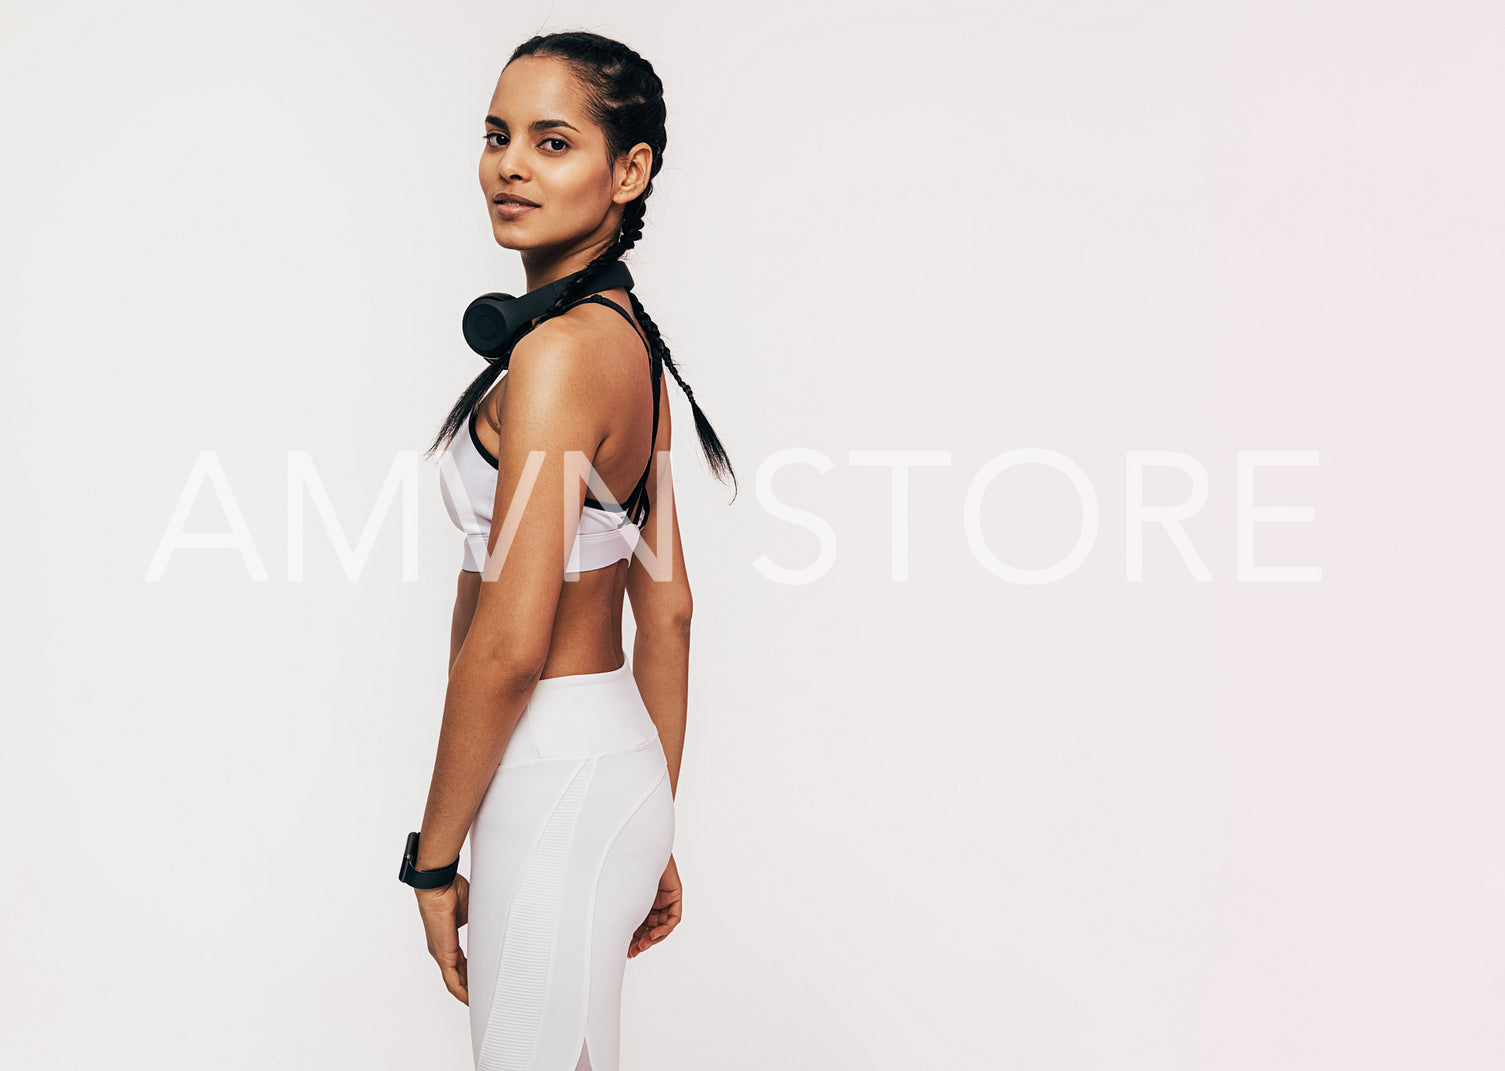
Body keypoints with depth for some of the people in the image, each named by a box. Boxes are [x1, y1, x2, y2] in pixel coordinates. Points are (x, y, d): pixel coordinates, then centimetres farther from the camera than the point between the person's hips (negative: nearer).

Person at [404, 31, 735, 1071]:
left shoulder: (557, 353, -19)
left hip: (553, 779, -9)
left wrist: (435, 858, -11)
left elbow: (508, 647, -22)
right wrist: (655, 831, 18)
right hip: (618, 757, 9)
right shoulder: (632, 340, 9)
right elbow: (668, 609, 12)